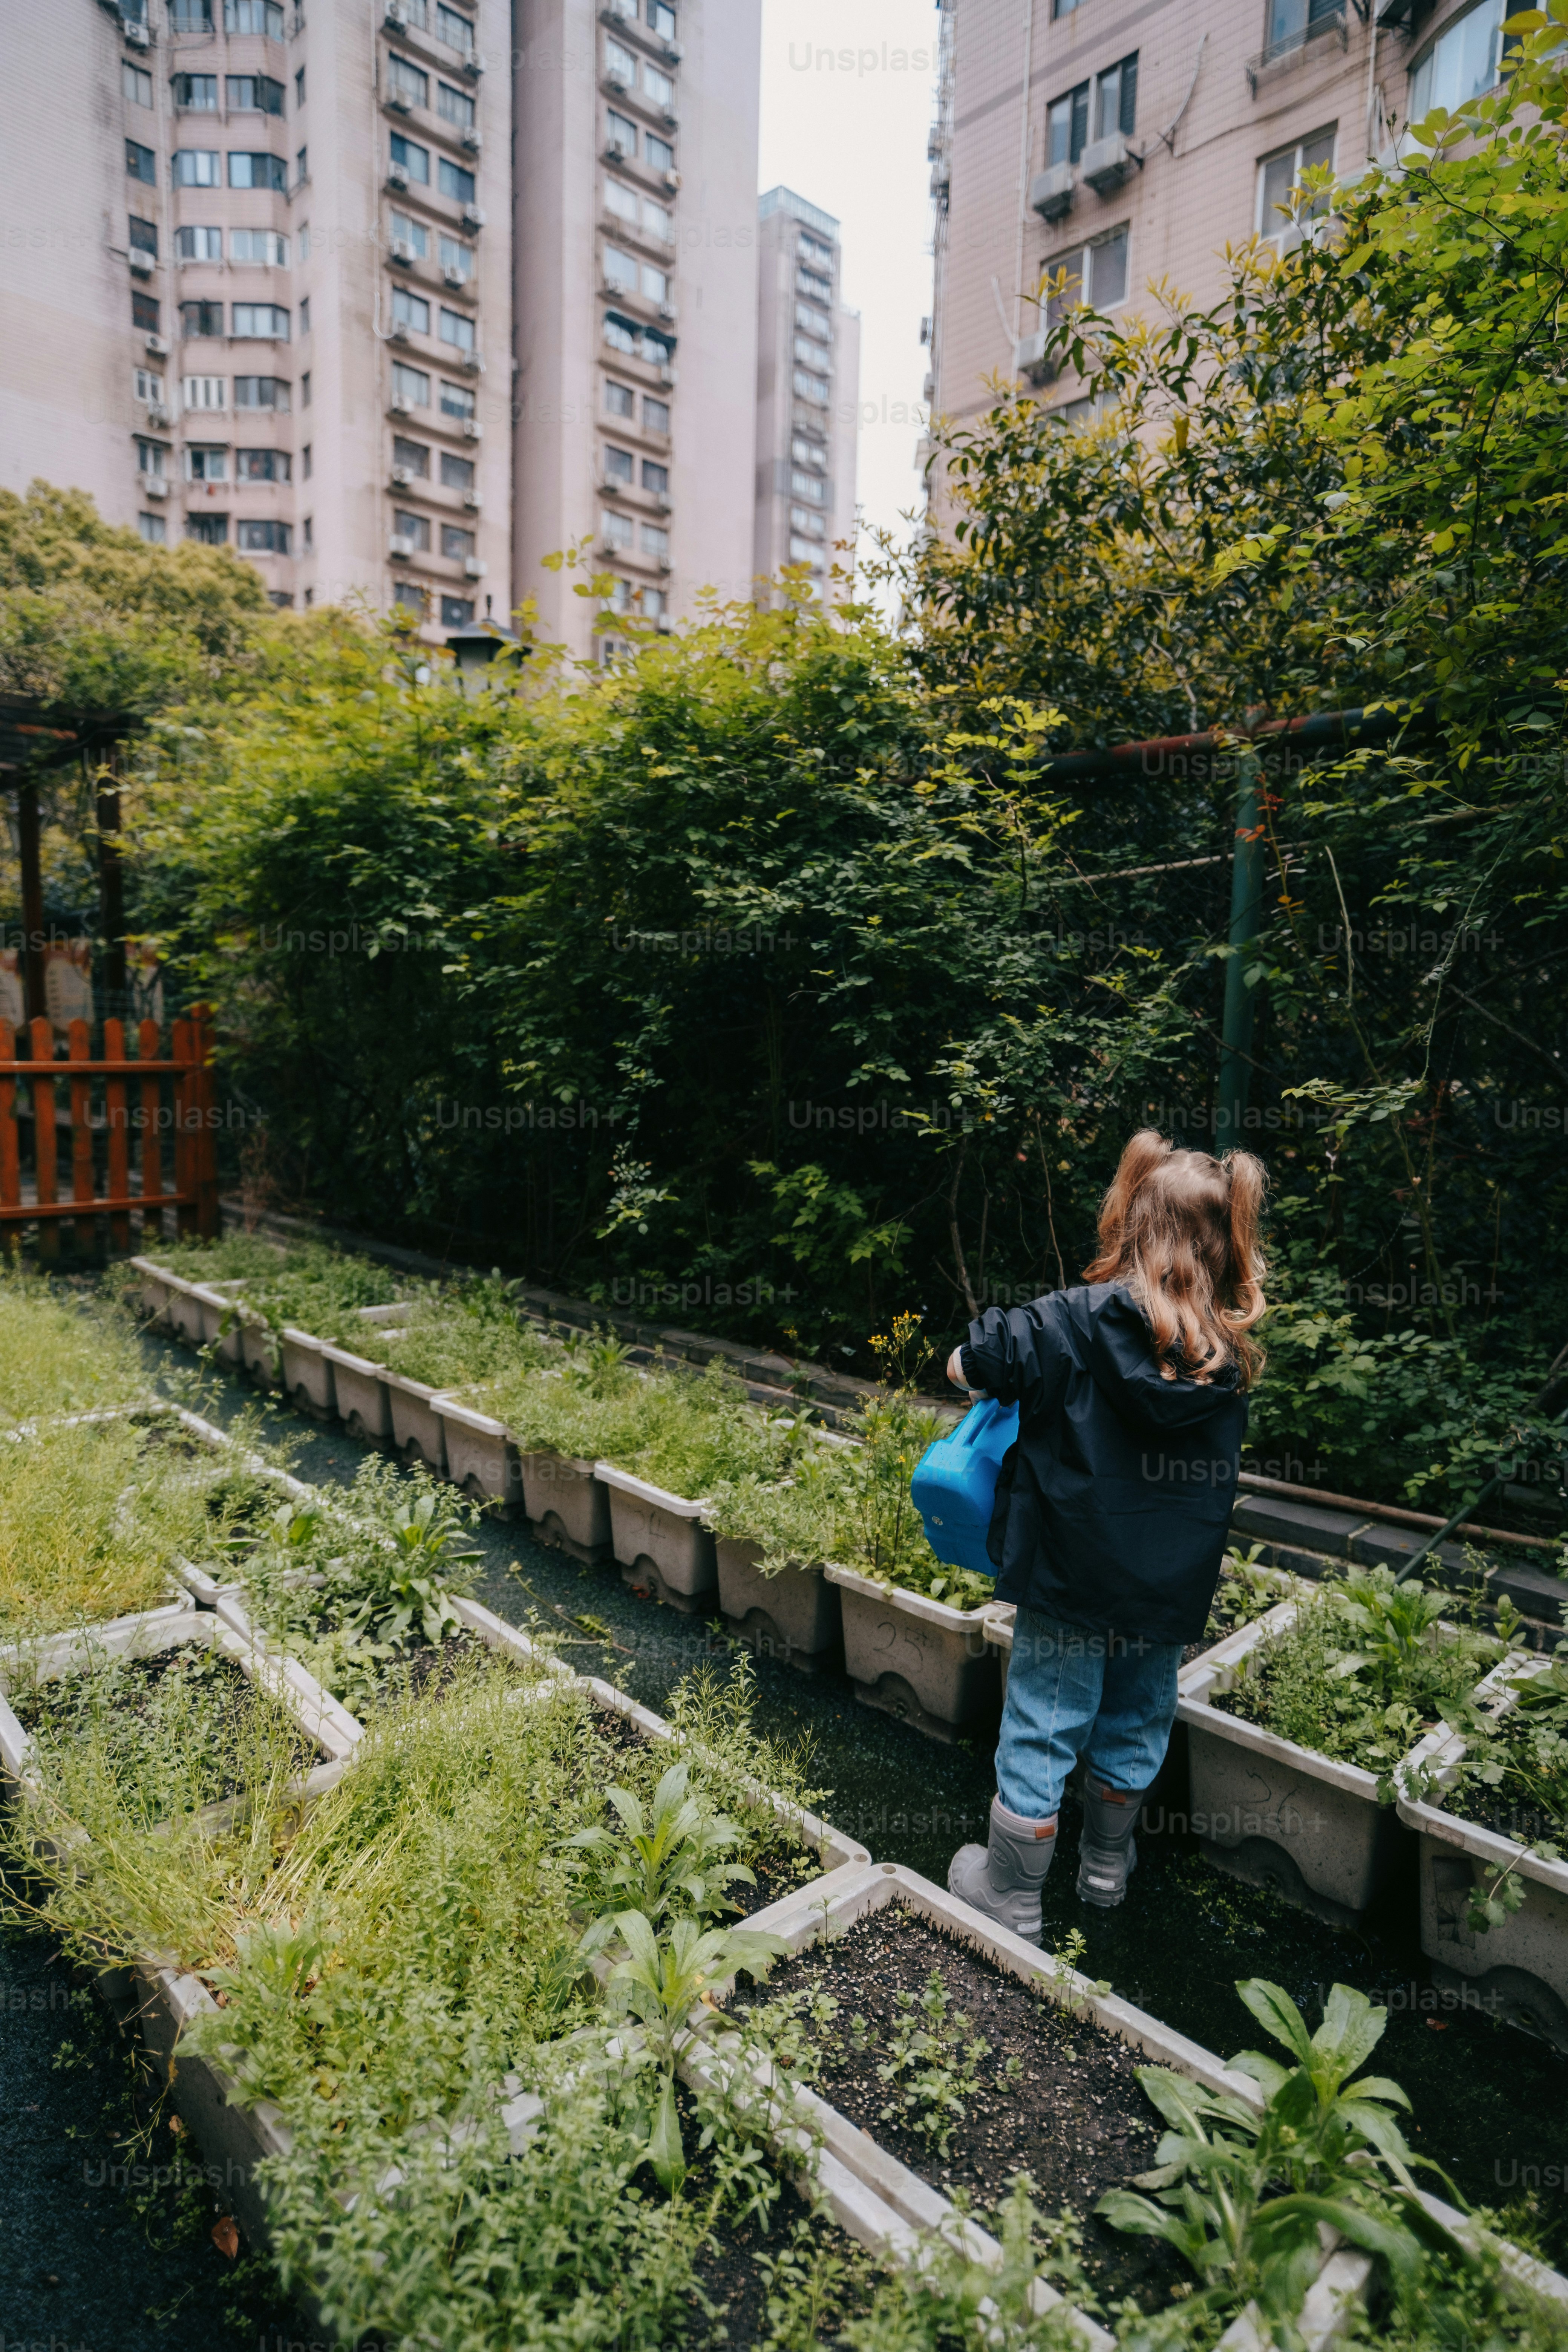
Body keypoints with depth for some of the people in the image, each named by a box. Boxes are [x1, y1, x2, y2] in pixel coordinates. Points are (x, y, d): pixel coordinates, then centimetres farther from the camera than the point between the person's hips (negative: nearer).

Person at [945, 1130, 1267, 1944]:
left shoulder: (1078, 1322, -19)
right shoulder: (1232, 1357, -4)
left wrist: (1011, 1384, 8)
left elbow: (966, 1365, -14)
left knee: (1039, 1737, 11)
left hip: (1071, 1580, -4)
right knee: (1134, 1726, 23)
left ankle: (1012, 1899, 28)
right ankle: (1106, 1867, 45)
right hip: (1171, 1592, 5)